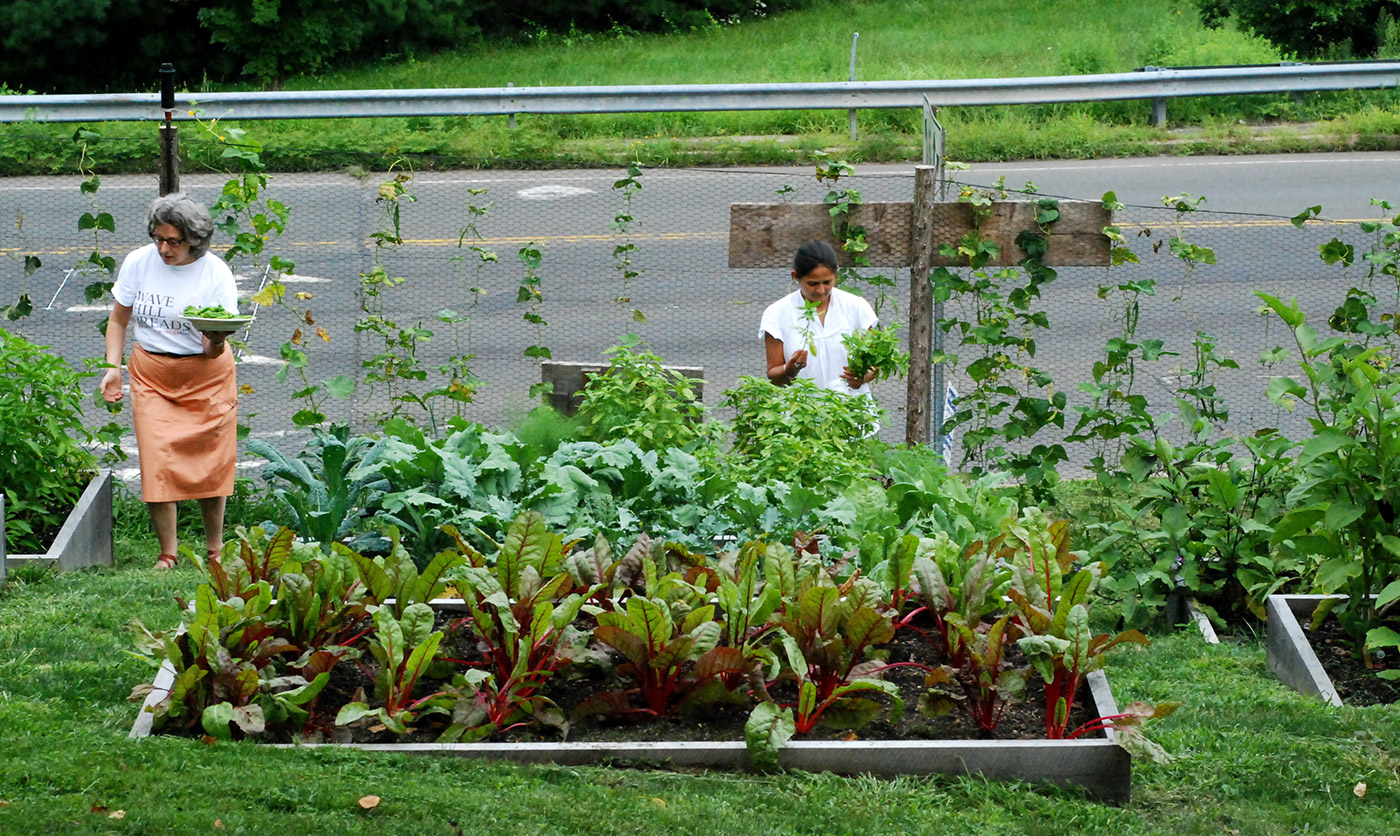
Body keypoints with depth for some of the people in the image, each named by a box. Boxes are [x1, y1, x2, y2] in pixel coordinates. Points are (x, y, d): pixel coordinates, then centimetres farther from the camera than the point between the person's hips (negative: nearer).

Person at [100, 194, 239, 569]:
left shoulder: (215, 272, -11)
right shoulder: (138, 263, -5)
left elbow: (215, 349, -14)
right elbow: (119, 319, 9)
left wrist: (215, 343, -37)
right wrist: (113, 367, -2)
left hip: (206, 375, -1)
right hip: (151, 374, 1)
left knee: (211, 460, 2)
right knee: (157, 461, -9)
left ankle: (215, 548, 20)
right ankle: (167, 551, 3)